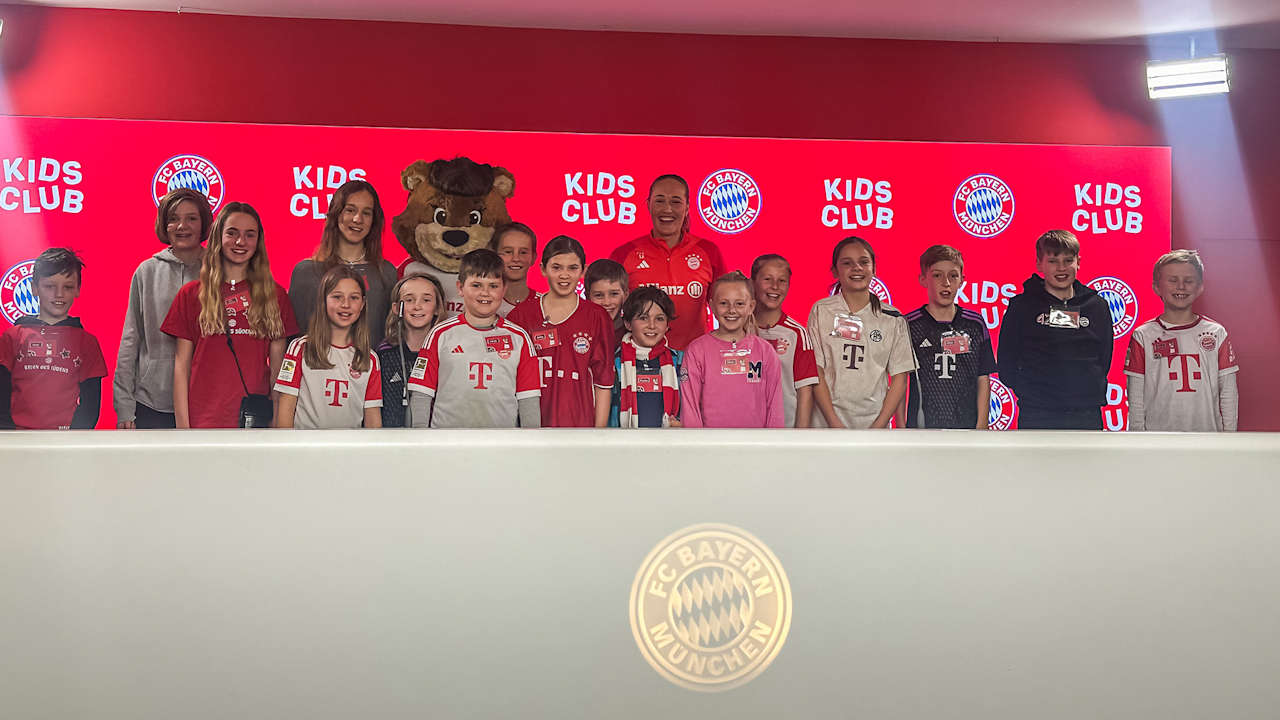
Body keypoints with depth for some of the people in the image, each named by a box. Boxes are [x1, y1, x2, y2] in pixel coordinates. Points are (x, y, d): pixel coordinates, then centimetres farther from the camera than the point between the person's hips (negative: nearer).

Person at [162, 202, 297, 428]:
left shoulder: (275, 295, 8)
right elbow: (181, 365, 4)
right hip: (204, 420, -1)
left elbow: (278, 366, 8)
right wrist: (182, 426, -2)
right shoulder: (191, 294, 6)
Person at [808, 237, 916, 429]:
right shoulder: (821, 311, 3)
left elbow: (900, 378, 4)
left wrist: (879, 425, -7)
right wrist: (835, 423, -10)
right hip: (827, 422, -1)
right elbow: (815, 372, -2)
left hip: (874, 422, 1)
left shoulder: (893, 318, 5)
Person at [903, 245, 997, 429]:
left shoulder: (976, 324, 6)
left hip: (967, 427, 2)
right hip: (920, 425, -1)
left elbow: (983, 380, 8)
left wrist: (982, 426, 1)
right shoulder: (908, 325, 0)